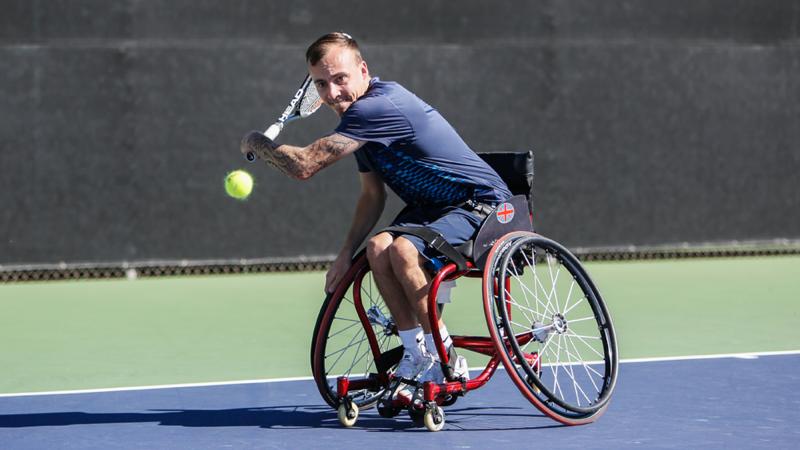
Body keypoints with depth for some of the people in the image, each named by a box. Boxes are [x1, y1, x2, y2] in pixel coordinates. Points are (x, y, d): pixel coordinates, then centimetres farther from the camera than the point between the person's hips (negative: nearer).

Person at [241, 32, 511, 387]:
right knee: (378, 246, -15)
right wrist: (346, 254, 7)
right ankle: (415, 351, -6)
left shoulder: (378, 107, -26)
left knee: (403, 249, -30)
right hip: (433, 207, 9)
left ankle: (442, 356, -15)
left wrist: (257, 143, -8)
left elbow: (302, 165, -27)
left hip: (482, 202, -9)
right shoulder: (361, 115, 7)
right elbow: (372, 195, 17)